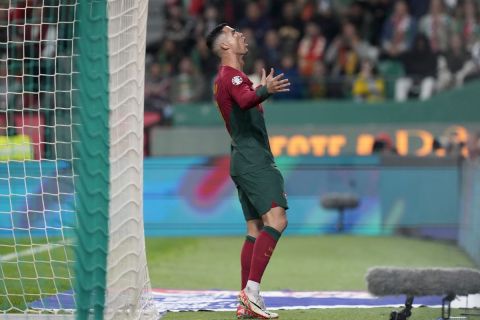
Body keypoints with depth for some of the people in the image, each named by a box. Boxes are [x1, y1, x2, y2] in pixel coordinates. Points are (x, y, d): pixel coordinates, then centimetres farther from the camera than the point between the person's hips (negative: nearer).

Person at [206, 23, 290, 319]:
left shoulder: (228, 77, 22)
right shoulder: (232, 75, -9)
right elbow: (245, 101, -32)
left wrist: (263, 89, 52)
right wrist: (264, 91, -49)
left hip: (245, 159, 11)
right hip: (253, 160, -11)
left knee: (256, 230, 9)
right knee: (276, 219, -21)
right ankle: (252, 291, -28)